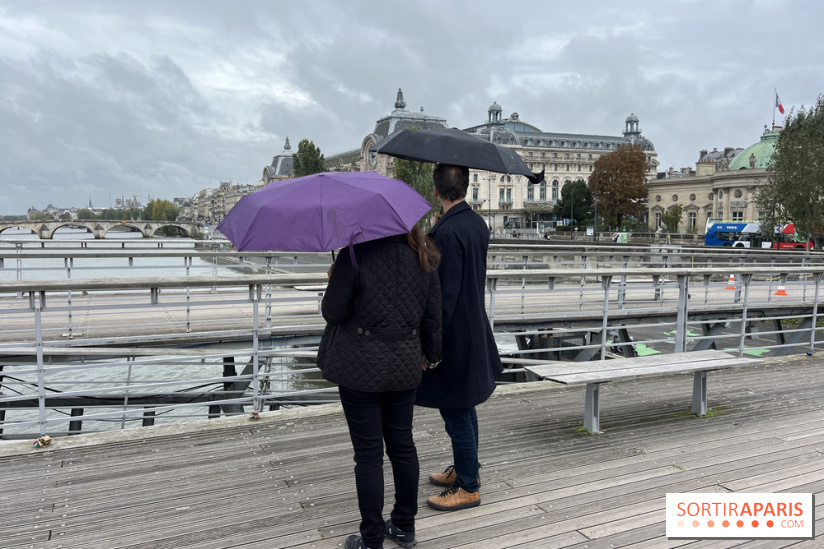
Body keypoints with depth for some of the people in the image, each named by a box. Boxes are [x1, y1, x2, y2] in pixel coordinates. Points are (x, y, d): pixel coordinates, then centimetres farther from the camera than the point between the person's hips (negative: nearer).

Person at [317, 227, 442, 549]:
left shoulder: (354, 255, -17)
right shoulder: (425, 258, 0)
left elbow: (332, 312, -12)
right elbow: (433, 316, 6)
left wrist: (334, 280, 7)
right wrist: (431, 354, 21)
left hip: (361, 369, -5)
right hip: (406, 367, 5)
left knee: (368, 455, 6)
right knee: (402, 444, 18)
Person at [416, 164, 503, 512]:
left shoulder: (448, 231, -22)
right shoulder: (477, 223, 6)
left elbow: (445, 293, -24)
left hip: (454, 335, -10)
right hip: (474, 329, 10)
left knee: (455, 410, 3)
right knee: (464, 407, 22)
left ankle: (468, 488, 18)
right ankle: (465, 469, 38)